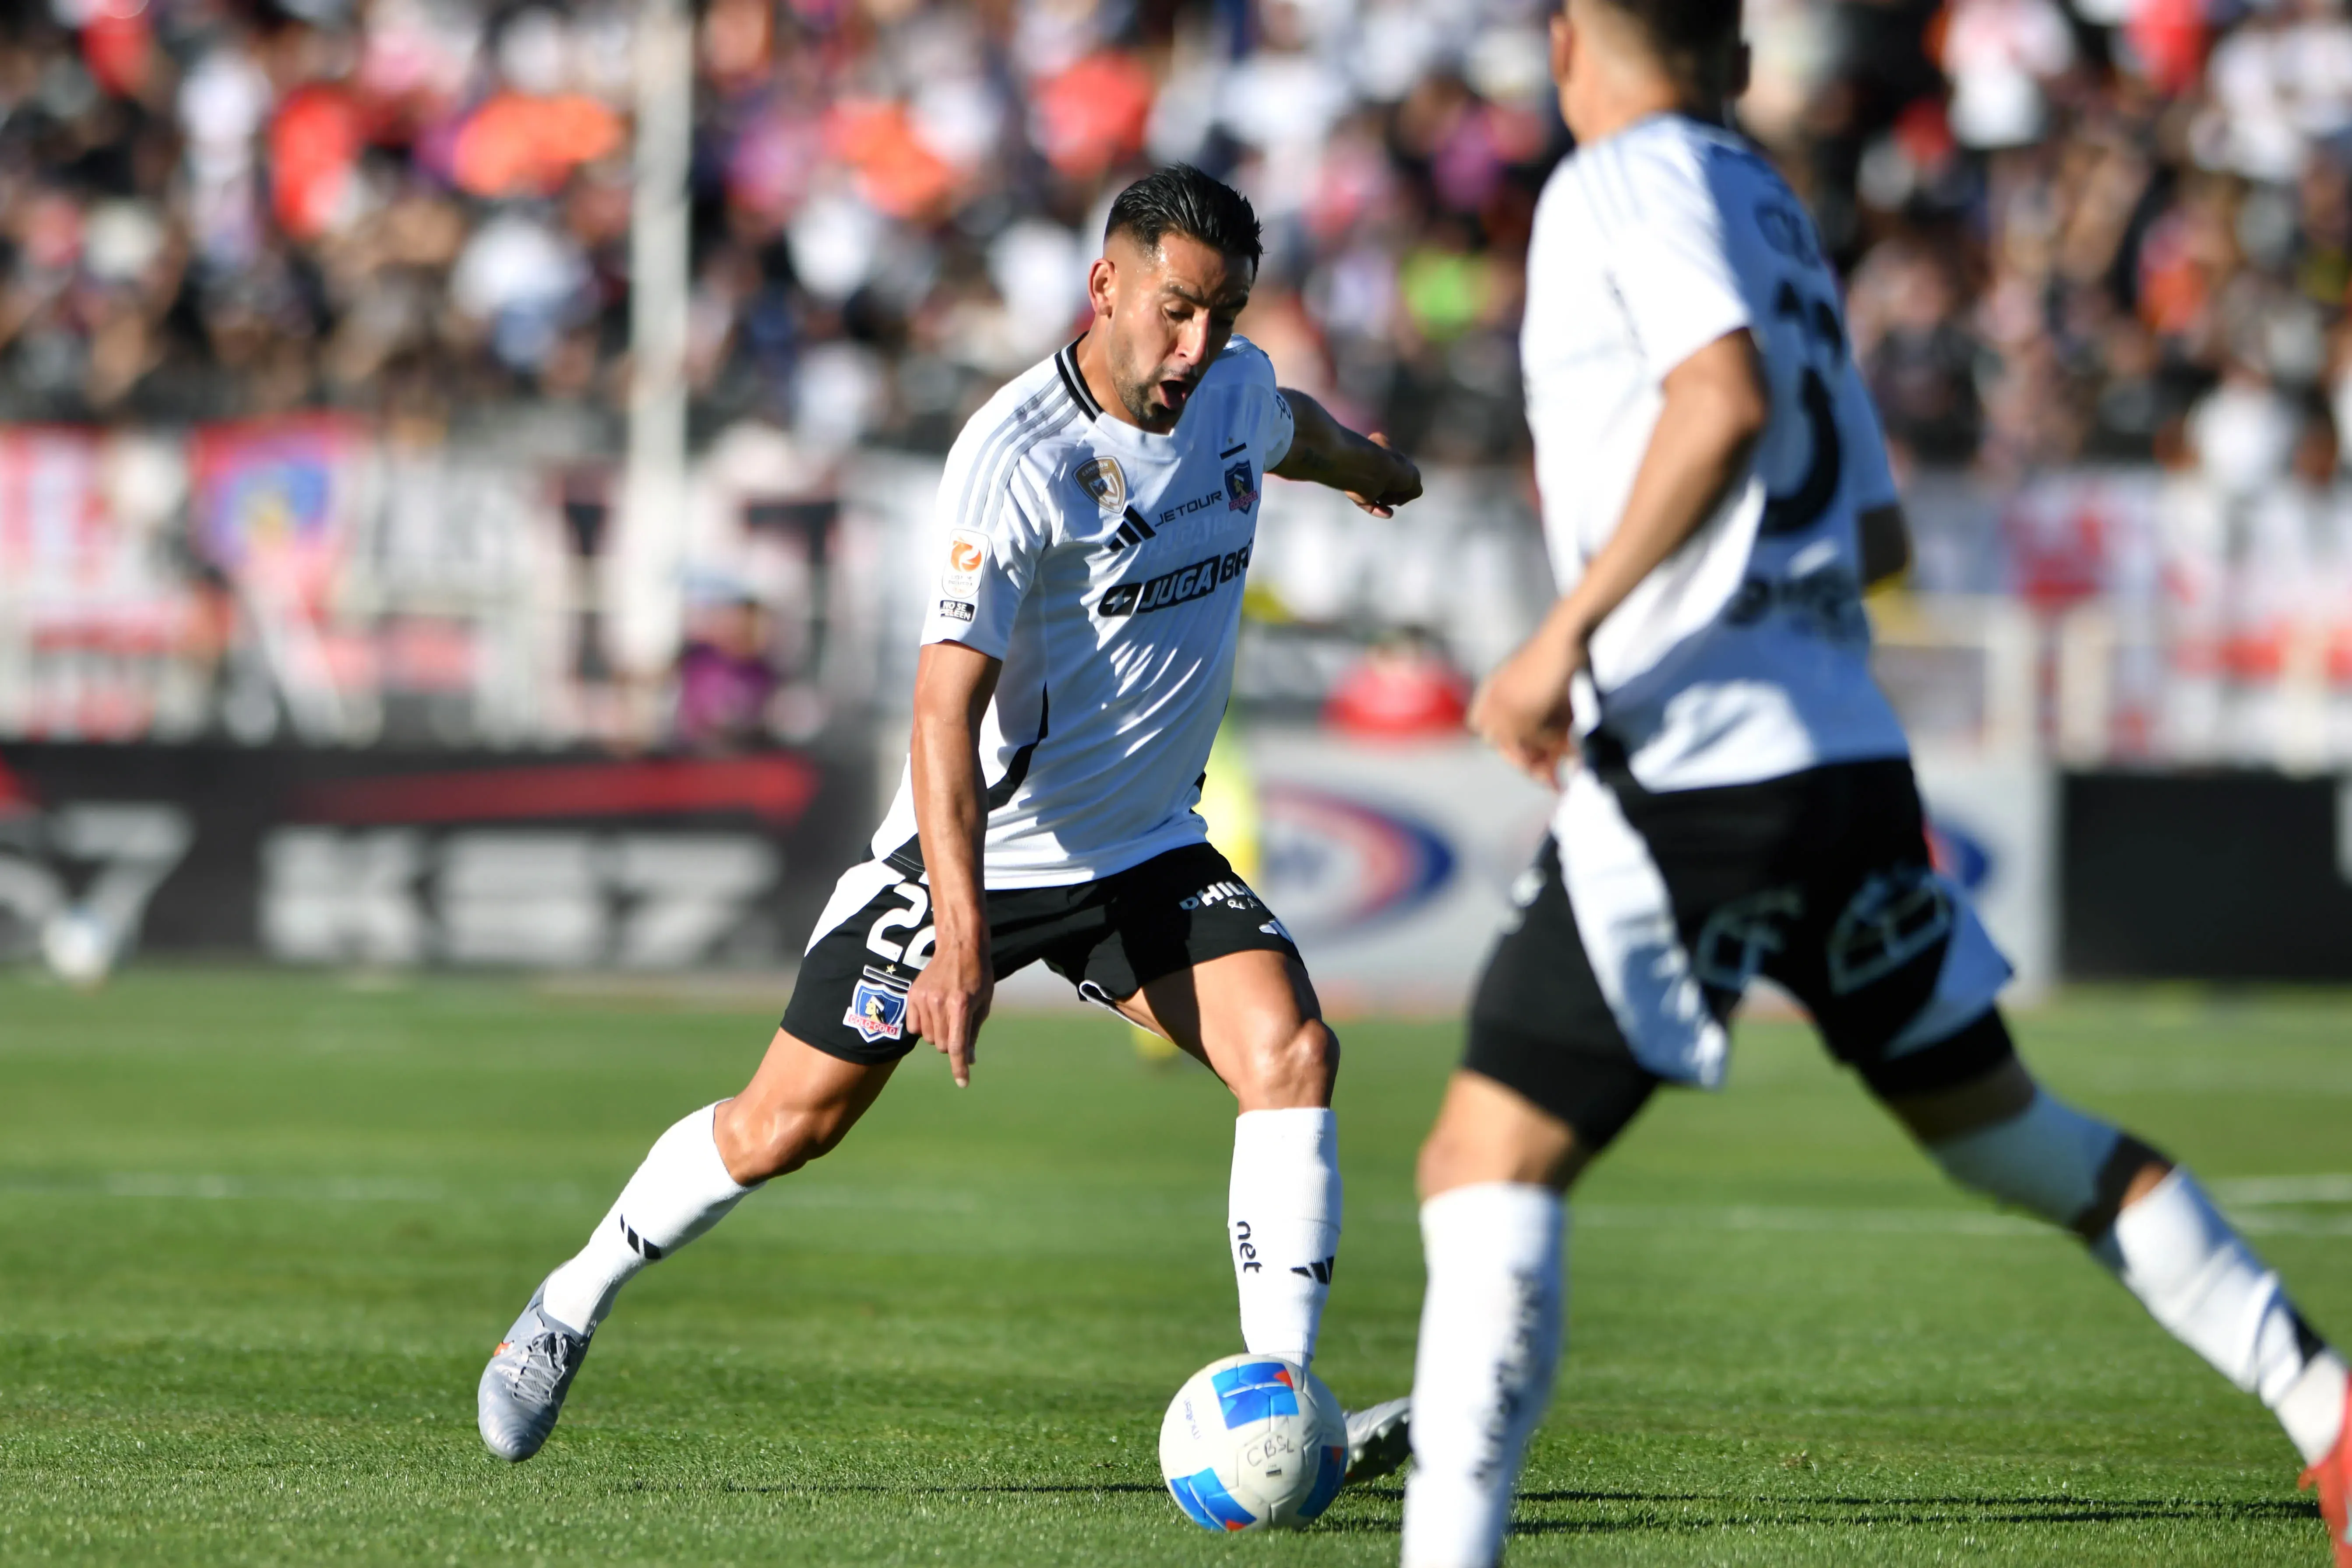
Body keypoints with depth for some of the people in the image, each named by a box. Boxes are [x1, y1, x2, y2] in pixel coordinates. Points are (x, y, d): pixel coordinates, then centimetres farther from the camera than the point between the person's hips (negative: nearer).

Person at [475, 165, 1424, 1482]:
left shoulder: (1238, 389, -4)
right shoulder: (1015, 461, -26)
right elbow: (947, 707, -32)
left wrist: (1371, 465, 49)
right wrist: (961, 943, -40)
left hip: (1144, 851, 5)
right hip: (976, 848, -5)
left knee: (1292, 1051, -19)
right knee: (788, 1125, 1)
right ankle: (573, 1307, 26)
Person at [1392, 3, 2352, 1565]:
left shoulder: (1625, 179, -4)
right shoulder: (1776, 212, 19)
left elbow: (1725, 400, -22)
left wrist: (1571, 629, -20)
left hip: (1692, 771, -8)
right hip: (1852, 758, 8)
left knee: (1486, 1169, -7)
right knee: (1999, 1123, 20)